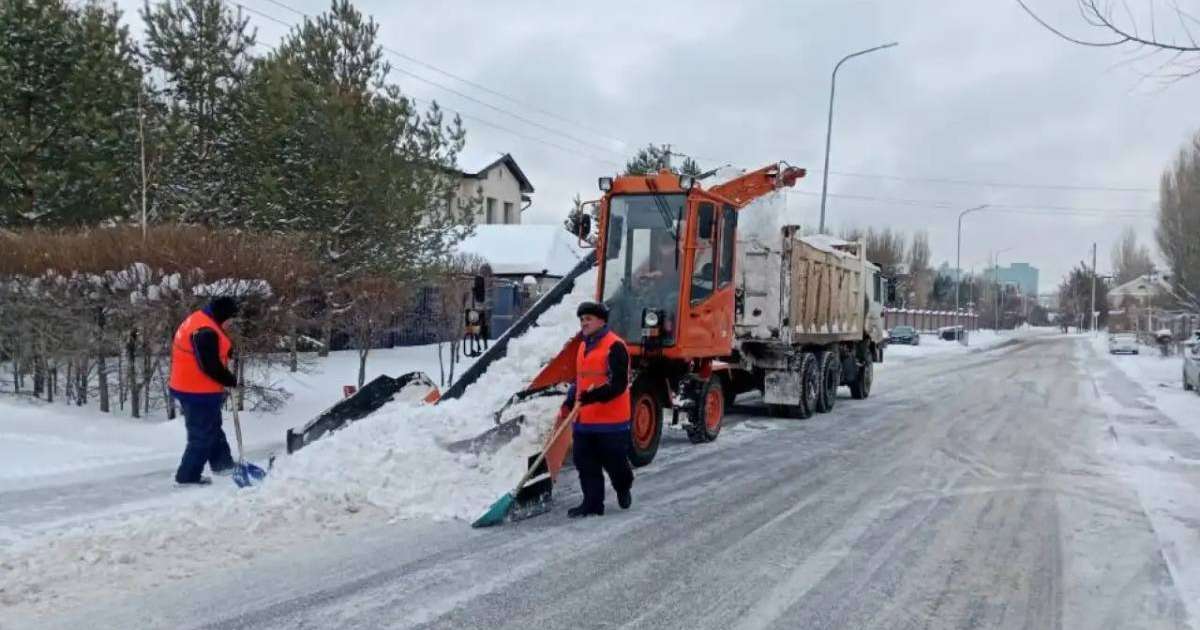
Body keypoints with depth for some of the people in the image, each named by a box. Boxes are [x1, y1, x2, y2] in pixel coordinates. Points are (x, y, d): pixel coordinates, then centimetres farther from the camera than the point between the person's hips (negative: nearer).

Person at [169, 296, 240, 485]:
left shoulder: (198, 320, 9)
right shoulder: (206, 331, -25)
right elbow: (211, 366, -25)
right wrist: (231, 381, -11)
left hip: (190, 387, 11)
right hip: (199, 392, -11)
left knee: (213, 428, 23)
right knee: (202, 435, 1)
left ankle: (222, 463, 37)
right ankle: (188, 476, 10)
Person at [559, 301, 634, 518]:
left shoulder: (615, 346, -13)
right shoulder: (584, 346, 15)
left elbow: (618, 384, -19)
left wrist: (592, 396, -30)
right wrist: (567, 406, 14)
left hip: (611, 420, -7)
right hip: (584, 419, 8)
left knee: (614, 461, 6)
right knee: (586, 465, 6)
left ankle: (623, 488, 34)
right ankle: (592, 504, 15)